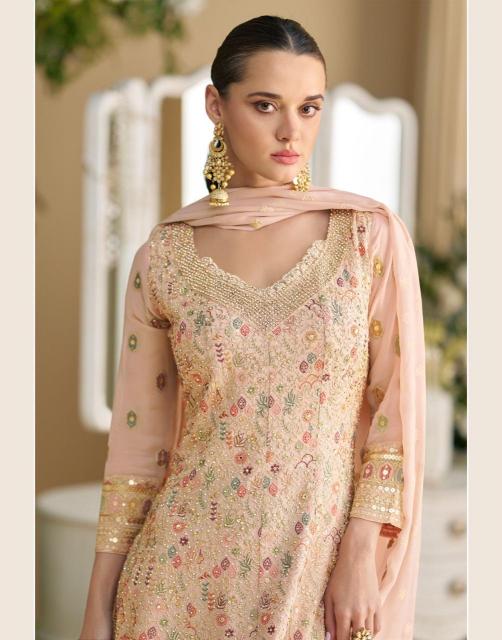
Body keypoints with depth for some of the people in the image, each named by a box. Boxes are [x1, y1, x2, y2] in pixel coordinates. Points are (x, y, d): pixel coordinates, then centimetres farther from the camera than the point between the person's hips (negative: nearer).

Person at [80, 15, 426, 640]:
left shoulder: (374, 235, -5)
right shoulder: (165, 254, -3)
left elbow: (394, 411, -3)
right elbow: (137, 437, 1)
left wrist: (360, 559, -11)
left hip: (326, 561, 0)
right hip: (188, 567, 1)